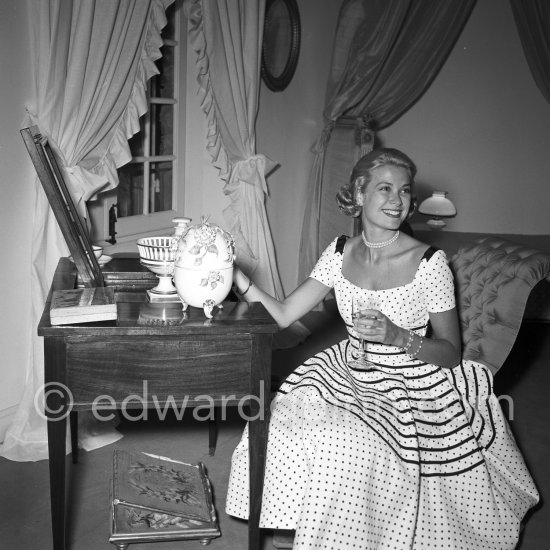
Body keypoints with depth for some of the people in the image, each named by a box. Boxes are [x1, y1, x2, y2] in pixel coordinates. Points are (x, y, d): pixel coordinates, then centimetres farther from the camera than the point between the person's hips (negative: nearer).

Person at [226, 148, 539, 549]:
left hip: (414, 390, -4)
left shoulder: (429, 263, -14)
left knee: (341, 444, -23)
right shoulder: (340, 253, -1)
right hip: (349, 374, 5)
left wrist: (397, 337, -26)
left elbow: (451, 353, -9)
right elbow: (284, 315, -3)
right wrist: (238, 278, -16)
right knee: (285, 418, -13)